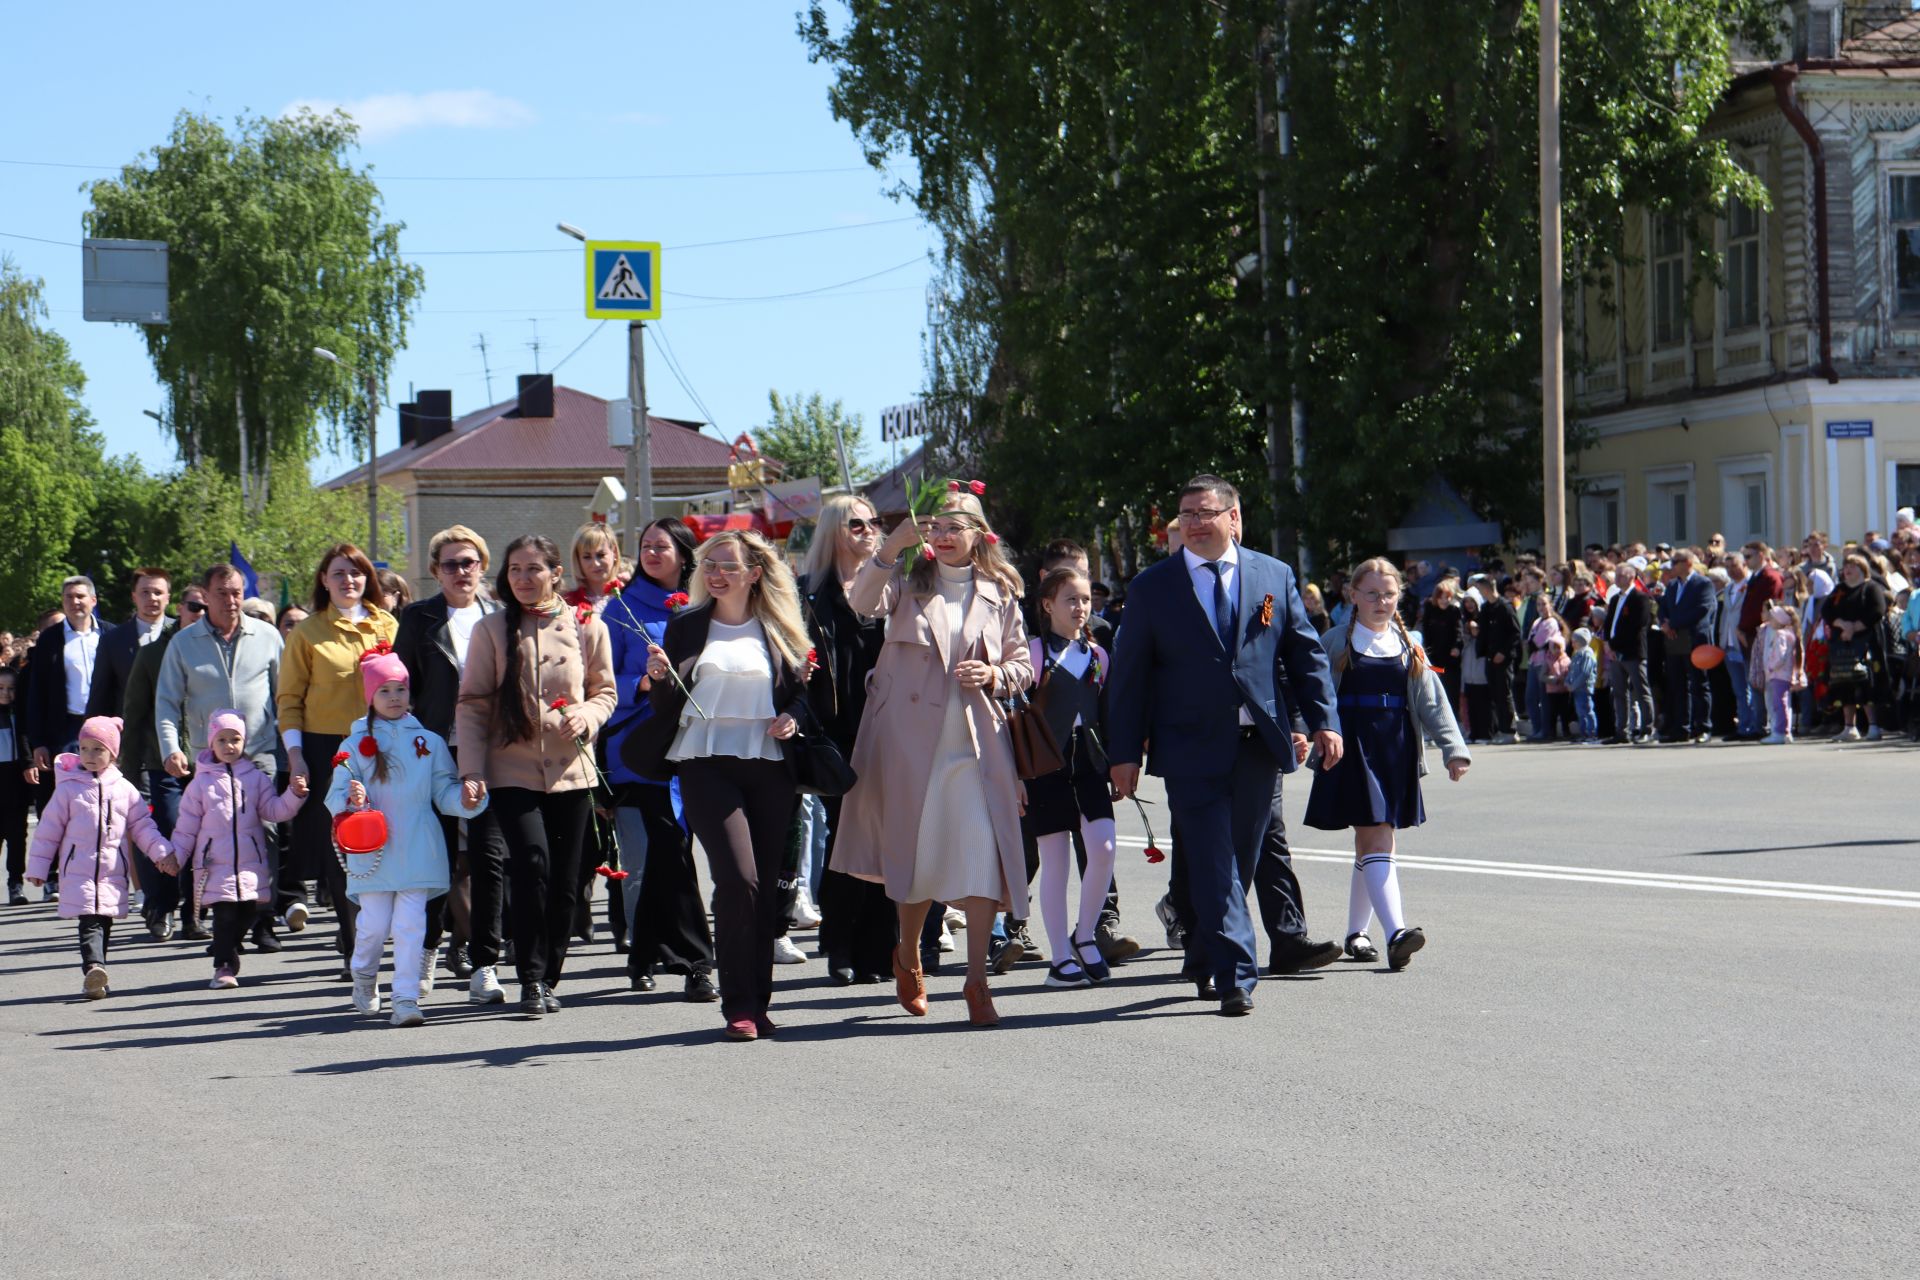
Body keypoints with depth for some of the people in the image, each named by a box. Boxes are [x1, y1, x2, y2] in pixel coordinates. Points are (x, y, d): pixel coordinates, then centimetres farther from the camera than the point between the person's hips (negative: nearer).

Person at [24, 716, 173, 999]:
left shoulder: (123, 789, 6)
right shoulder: (68, 788, 0)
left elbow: (142, 825, 12)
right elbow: (48, 829, 4)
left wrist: (161, 851, 2)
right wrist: (37, 866, 5)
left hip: (114, 872, 3)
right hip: (79, 872, -3)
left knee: (104, 924, 8)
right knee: (90, 923, -18)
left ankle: (95, 978, 19)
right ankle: (93, 968, -33)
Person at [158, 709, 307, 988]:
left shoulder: (256, 777, 7)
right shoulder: (201, 782, 4)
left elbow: (274, 810, 4)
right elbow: (186, 826, 7)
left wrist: (294, 795, -12)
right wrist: (176, 856, 2)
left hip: (251, 863, 2)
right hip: (215, 865, -2)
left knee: (247, 913, 3)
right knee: (225, 914, -10)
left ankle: (227, 956, 22)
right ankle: (224, 966, -5)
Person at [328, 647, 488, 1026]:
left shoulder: (429, 742, 8)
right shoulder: (356, 744, 5)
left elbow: (444, 793, 8)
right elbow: (336, 795, 1)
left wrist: (466, 798, -13)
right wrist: (351, 799, -21)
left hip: (417, 851, 0)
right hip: (373, 852, 0)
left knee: (411, 925, -5)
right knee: (374, 924, 3)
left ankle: (406, 998, -3)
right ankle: (364, 978, 31)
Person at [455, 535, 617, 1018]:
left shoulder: (587, 627, 3)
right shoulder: (491, 630, 1)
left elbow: (605, 691, 13)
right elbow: (472, 705, 1)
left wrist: (587, 716, -9)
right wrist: (471, 769, -8)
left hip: (571, 771, 2)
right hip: (512, 772, -2)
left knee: (564, 881, 4)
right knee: (532, 861, -19)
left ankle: (548, 980, 19)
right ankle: (531, 978, -10)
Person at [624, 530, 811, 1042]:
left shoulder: (780, 629, 11)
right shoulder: (686, 626, 8)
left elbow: (802, 688, 17)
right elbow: (665, 707, 8)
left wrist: (791, 718, -3)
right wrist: (659, 678, -13)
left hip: (768, 766, 3)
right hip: (706, 764, -3)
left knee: (767, 887, 3)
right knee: (738, 879, -16)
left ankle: (757, 1004, 13)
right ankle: (737, 1006, -10)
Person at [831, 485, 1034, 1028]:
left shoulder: (999, 594, 11)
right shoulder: (908, 582, 6)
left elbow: (1023, 664, 15)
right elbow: (864, 603, -15)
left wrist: (994, 674, -7)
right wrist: (891, 547, -29)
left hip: (976, 743, 1)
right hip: (909, 738, -1)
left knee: (982, 856, -12)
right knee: (916, 858, 6)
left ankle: (976, 982, -7)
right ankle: (908, 957, 32)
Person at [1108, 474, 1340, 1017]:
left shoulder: (1275, 576, 9)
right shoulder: (1152, 586, 3)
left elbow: (1305, 654, 11)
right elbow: (1128, 676, 3)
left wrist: (1323, 721, -1)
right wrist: (1125, 753, -3)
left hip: (1260, 746, 3)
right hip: (1192, 748, -3)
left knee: (1239, 864, 10)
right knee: (1215, 866, -10)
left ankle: (1203, 960, 27)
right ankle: (1235, 977, -13)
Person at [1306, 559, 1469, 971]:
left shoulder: (1409, 648, 12)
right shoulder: (1335, 644, 2)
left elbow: (1432, 702, 7)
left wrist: (1453, 748, -3)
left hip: (1398, 752, 4)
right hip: (1353, 750, -4)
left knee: (1373, 843, 11)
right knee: (1376, 841, -15)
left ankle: (1356, 932, 25)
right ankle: (1395, 934, -27)